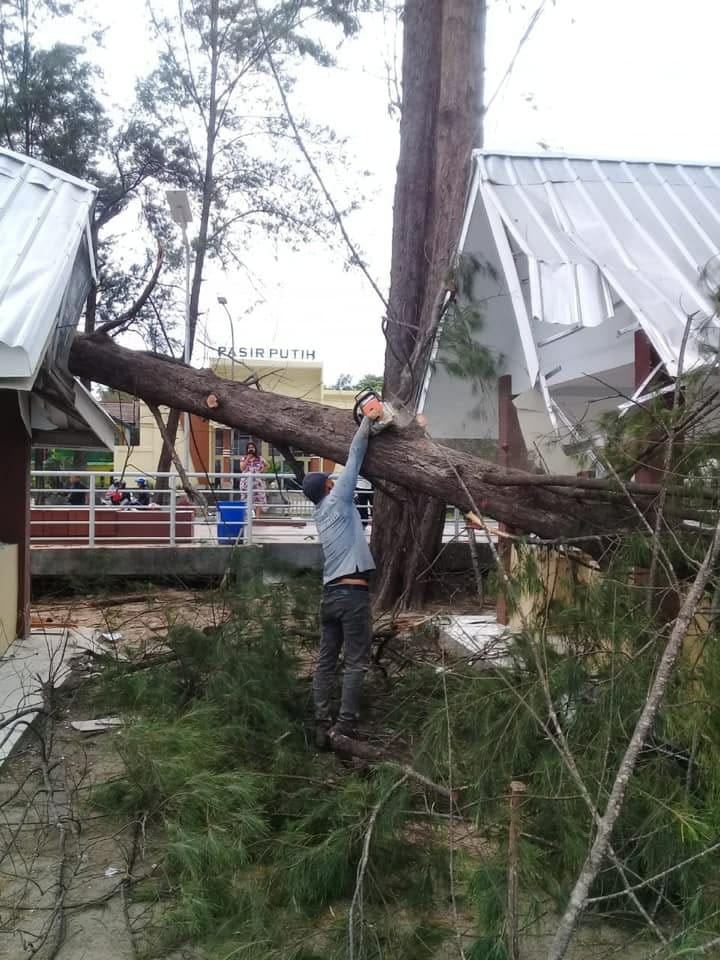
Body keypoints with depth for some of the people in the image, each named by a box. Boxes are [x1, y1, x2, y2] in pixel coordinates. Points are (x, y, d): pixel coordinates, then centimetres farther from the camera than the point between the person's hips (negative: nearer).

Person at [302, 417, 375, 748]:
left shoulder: (321, 512, 17)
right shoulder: (335, 500, -2)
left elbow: (351, 467, 22)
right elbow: (353, 459, -2)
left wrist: (366, 426, 23)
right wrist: (368, 419, 6)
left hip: (330, 593, 8)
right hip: (352, 593, -8)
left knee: (326, 661, 7)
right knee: (356, 663, -4)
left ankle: (322, 725, 7)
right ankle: (345, 726, -7)